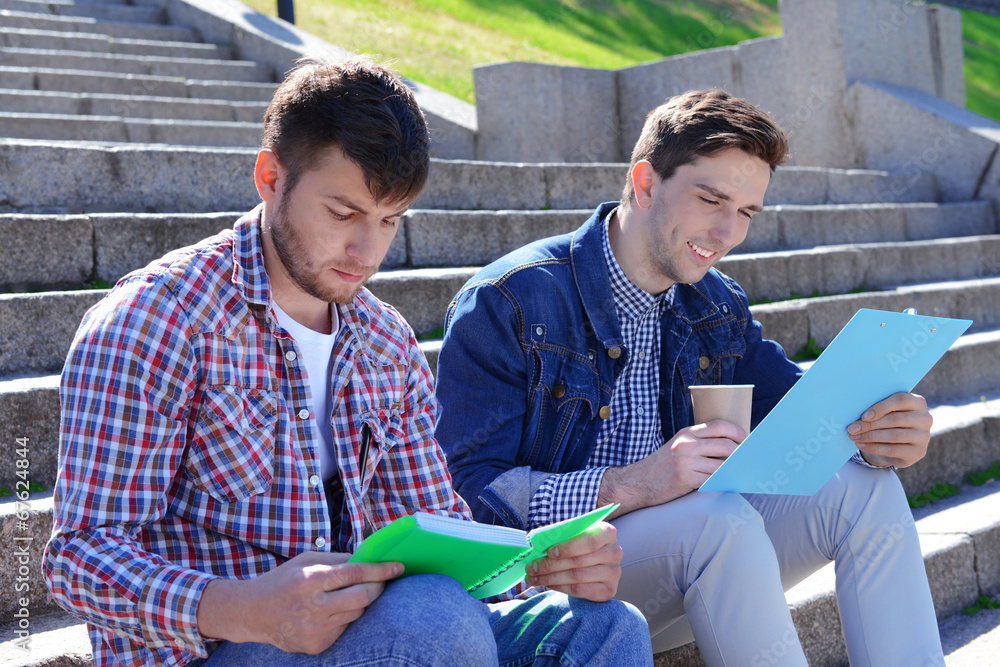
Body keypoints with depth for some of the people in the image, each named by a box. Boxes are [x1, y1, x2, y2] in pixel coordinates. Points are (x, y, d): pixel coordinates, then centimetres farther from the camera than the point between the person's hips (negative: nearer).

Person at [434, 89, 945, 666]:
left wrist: (874, 433, -18)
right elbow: (466, 491, -20)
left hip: (690, 546, 7)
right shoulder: (508, 303, -14)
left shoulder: (718, 308, 10)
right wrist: (626, 486, -33)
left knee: (863, 486, -10)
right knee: (718, 515, -33)